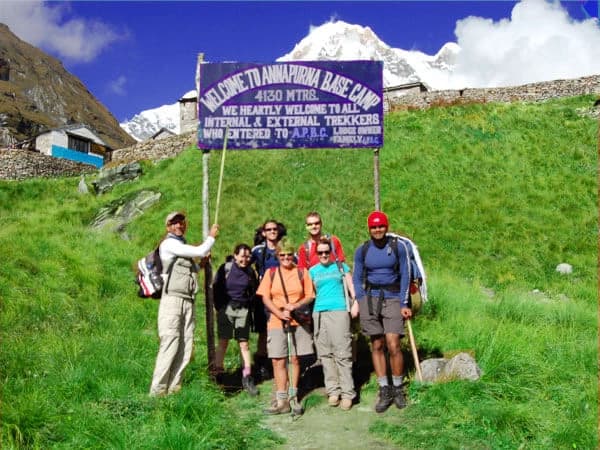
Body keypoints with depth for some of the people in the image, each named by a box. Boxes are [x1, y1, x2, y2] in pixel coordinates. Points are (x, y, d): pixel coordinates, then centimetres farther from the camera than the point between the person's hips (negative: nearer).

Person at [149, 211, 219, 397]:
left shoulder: (185, 246, 23)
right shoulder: (169, 244, -4)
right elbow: (201, 251, -9)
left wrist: (202, 263, 19)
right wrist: (211, 236, 7)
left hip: (188, 302, 8)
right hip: (172, 300, -8)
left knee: (185, 348, 3)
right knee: (169, 346, -11)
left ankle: (174, 388, 8)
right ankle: (158, 390, -6)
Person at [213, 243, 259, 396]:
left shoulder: (250, 271, 3)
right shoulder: (226, 268, -5)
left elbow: (254, 290, 16)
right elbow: (216, 287, 1)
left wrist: (249, 304, 7)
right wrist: (219, 307, -1)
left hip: (243, 310, 2)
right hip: (226, 308, -2)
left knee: (244, 344, 2)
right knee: (223, 342, 2)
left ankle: (247, 378, 6)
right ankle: (218, 373, 10)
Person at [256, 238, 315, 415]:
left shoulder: (302, 272, 5)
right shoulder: (271, 273, 6)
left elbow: (310, 296, 5)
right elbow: (265, 298, 2)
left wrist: (295, 305, -13)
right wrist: (280, 314, -12)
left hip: (298, 322, 0)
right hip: (276, 323, 0)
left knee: (294, 359, 5)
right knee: (278, 361, -1)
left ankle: (293, 397, 19)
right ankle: (282, 400, 7)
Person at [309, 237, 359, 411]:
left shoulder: (341, 266, 9)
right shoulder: (313, 271, 14)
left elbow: (351, 287, 8)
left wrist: (355, 303, -4)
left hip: (339, 311, -3)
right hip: (319, 313, 3)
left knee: (342, 353, -6)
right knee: (325, 354, 4)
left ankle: (347, 393, -2)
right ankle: (333, 390, 12)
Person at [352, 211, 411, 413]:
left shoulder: (398, 247, 2)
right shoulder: (362, 251, 5)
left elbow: (404, 276, 3)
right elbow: (357, 278, 10)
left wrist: (404, 304, -3)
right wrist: (361, 303, -1)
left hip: (392, 298, -2)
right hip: (370, 297, 2)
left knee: (393, 345, -10)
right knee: (377, 346, 4)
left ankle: (398, 389, 9)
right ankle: (384, 391, 13)